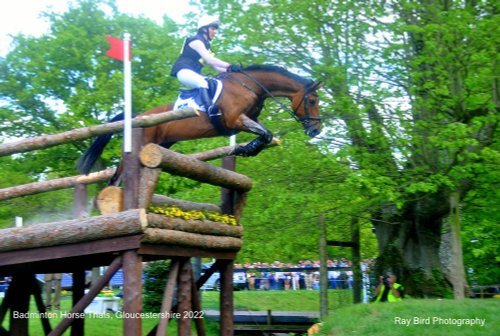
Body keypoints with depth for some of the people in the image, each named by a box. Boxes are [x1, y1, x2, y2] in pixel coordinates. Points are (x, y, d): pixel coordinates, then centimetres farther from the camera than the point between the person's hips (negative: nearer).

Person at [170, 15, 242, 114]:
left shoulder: (206, 45, 21)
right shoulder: (196, 41, -9)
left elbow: (214, 65, 16)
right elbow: (210, 60, -21)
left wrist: (228, 70, 1)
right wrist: (229, 66, -28)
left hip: (193, 73, 10)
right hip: (184, 71, -10)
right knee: (204, 82, -37)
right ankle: (210, 109, -51)